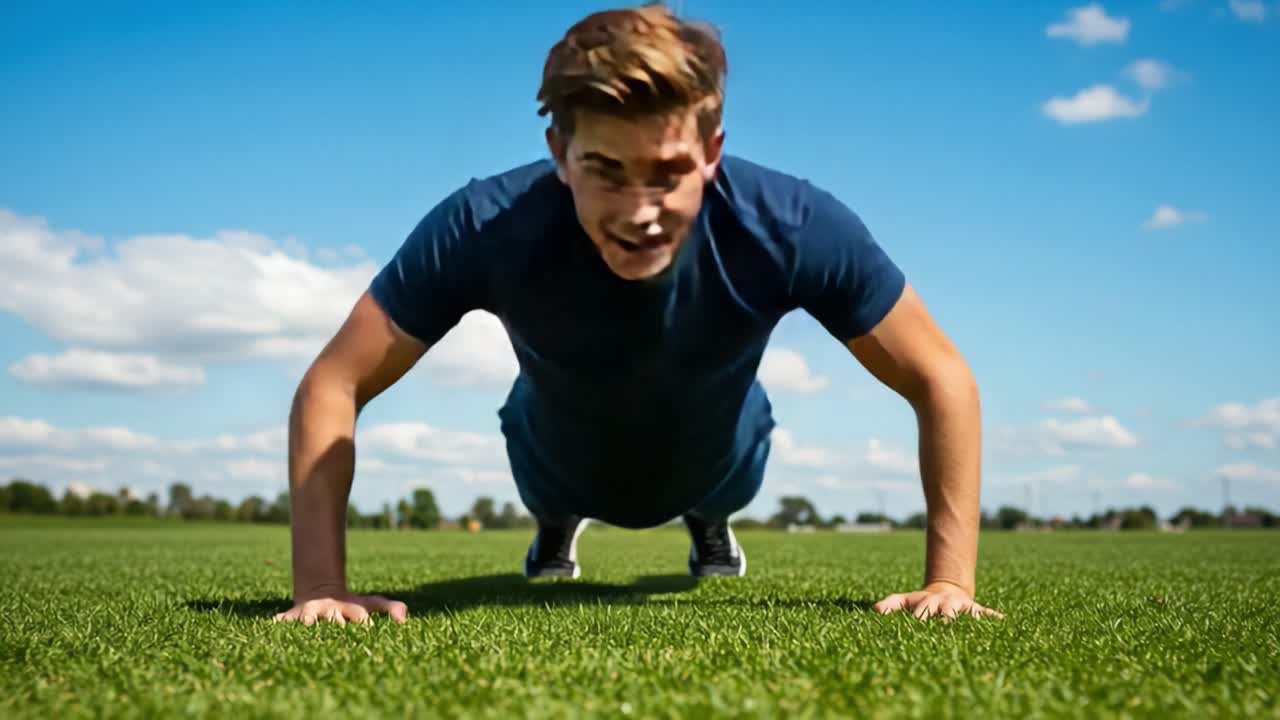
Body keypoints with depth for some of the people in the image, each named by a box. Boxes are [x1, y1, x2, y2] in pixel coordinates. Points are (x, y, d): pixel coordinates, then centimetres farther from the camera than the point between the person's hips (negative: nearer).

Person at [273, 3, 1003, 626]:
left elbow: (944, 381, -30)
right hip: (563, 466, 0)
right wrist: (321, 585, -41)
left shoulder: (793, 228, -42)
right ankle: (557, 531, 68)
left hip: (714, 463, 1)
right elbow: (332, 386, -33)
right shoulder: (483, 230, -43)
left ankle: (710, 526, 69)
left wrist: (950, 579, -33)